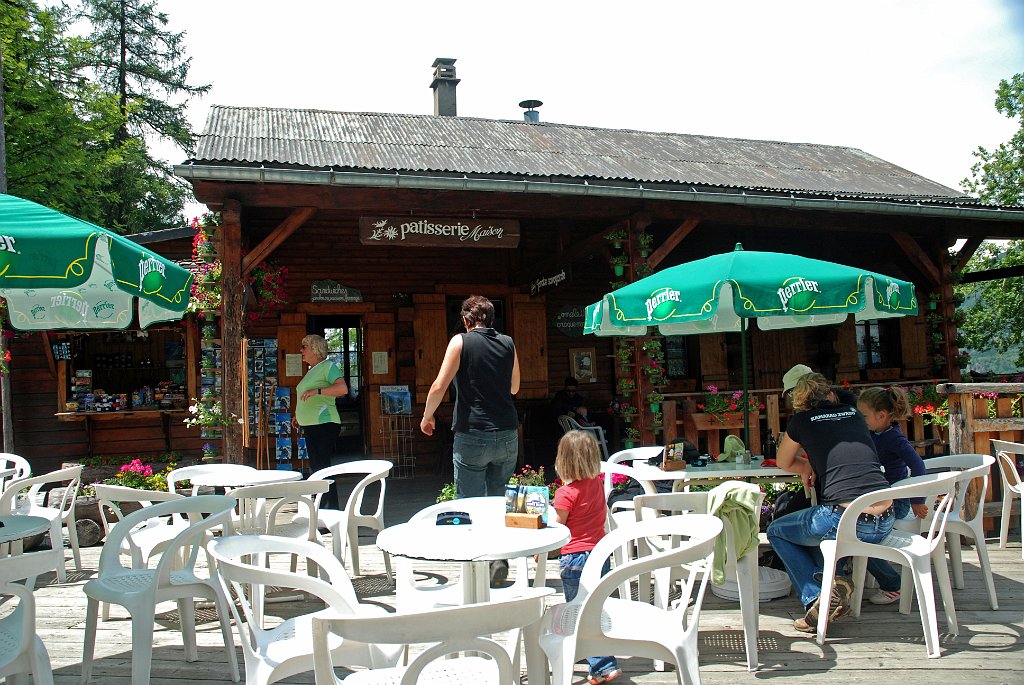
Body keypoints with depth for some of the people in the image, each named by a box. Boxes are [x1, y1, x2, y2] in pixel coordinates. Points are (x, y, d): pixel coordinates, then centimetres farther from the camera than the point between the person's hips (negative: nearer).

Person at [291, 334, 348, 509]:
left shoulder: (328, 366, -8)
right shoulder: (312, 370, 20)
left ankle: (330, 508, -7)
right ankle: (323, 507, 19)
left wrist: (316, 391, -27)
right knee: (316, 467, 12)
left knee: (322, 467, -11)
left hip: (324, 425, -10)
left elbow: (343, 388, -24)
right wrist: (298, 415, 22)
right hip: (311, 426, 10)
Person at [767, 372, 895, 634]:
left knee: (776, 531, 19)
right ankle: (833, 579, 12)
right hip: (885, 523, 6)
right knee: (809, 522, 33)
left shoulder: (801, 421, 4)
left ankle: (817, 597, 1)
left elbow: (783, 463, 20)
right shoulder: (854, 413, 16)